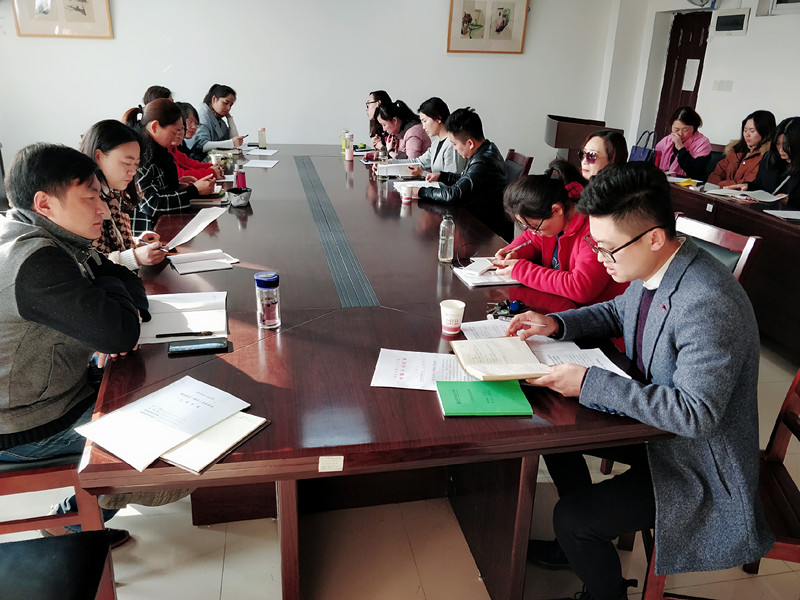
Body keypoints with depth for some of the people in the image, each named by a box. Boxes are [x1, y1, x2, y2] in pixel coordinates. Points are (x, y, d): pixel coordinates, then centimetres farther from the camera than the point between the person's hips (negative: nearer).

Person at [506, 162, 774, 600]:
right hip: (654, 419, 9)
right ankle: (582, 538, 33)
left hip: (697, 465, -9)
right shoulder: (651, 268, -6)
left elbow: (695, 413, -34)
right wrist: (557, 324, -3)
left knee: (572, 519, -14)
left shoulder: (709, 305, -34)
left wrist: (590, 382, -33)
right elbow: (618, 313, 14)